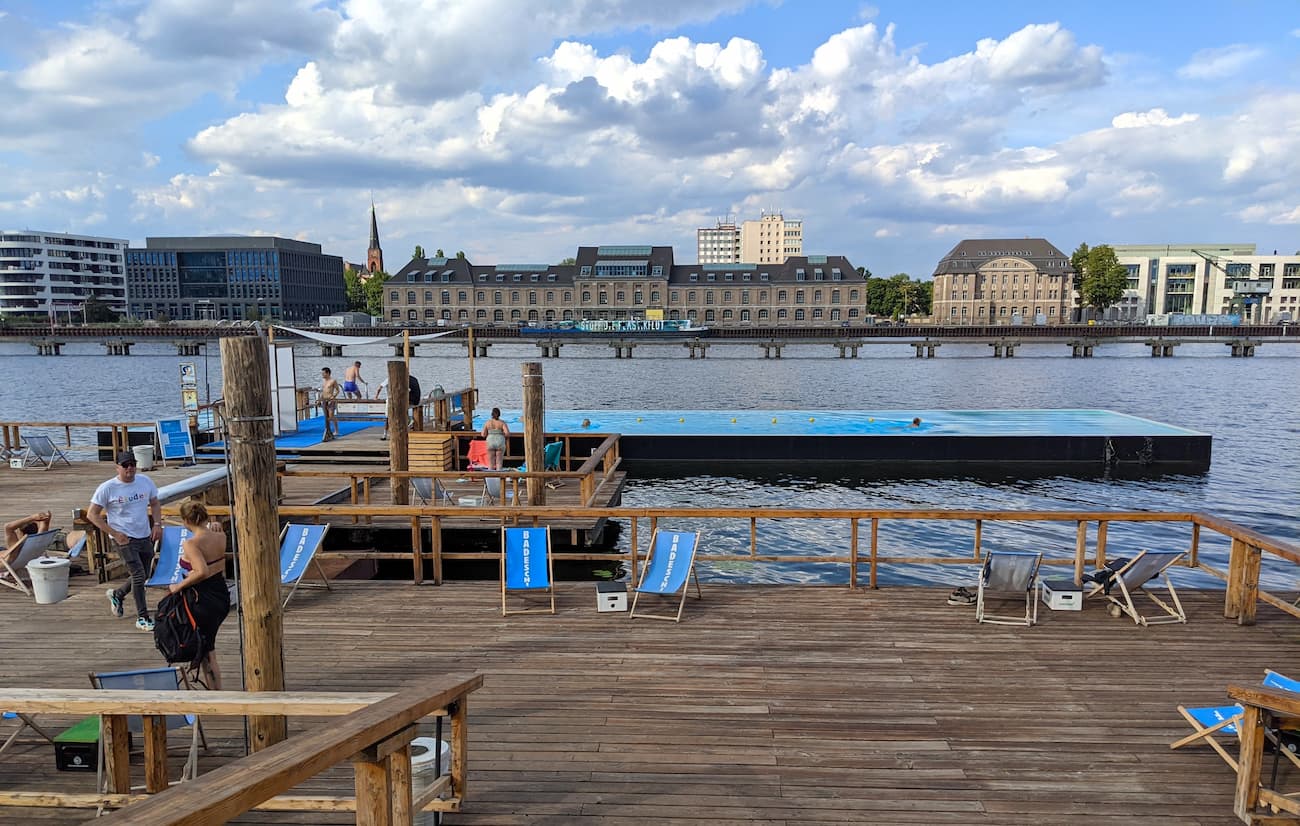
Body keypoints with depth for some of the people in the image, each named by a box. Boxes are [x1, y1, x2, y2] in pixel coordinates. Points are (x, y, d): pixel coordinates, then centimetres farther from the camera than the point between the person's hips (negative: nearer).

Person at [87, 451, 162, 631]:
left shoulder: (145, 481, 2)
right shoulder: (107, 488, -11)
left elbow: (154, 504, 16)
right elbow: (92, 515, -7)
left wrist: (157, 524, -1)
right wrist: (114, 534, -14)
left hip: (145, 537, 5)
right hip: (123, 539, -5)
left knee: (142, 577, 15)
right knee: (139, 576, -10)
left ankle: (117, 594, 44)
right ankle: (142, 618, 0)